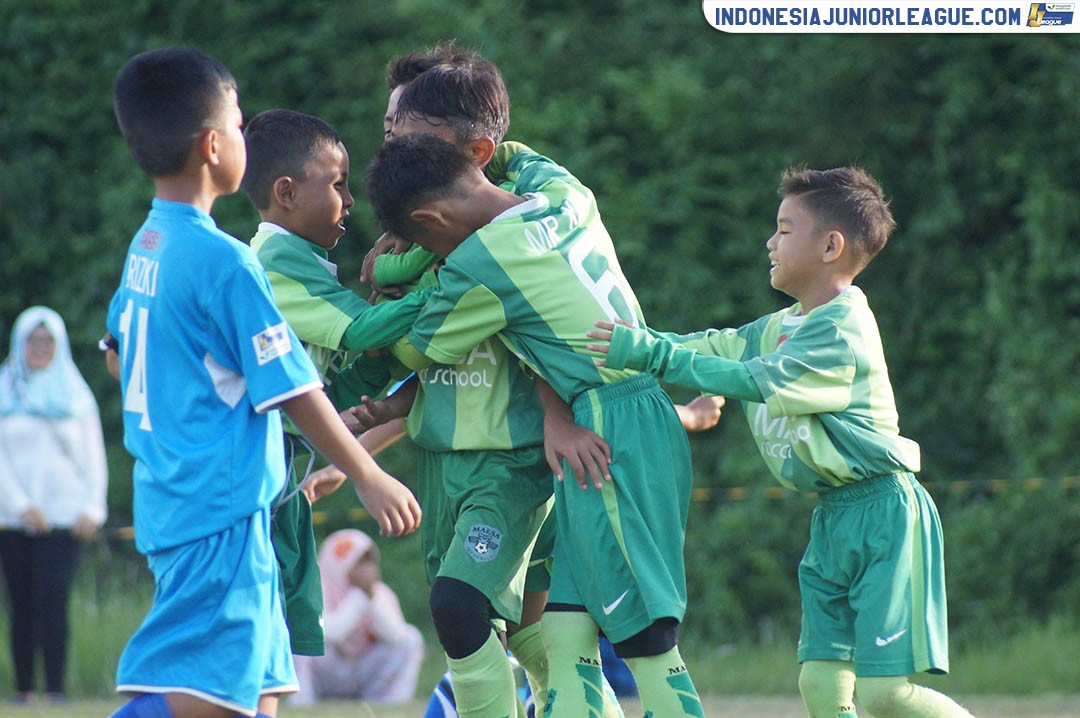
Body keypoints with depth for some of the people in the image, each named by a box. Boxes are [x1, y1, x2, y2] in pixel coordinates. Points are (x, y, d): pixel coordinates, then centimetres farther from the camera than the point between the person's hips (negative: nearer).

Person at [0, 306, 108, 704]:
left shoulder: (76, 396, 11)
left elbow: (94, 458, 11)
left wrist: (93, 509, -2)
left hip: (64, 517, -1)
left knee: (53, 600, -13)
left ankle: (56, 689, -15)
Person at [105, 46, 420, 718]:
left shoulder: (145, 247, 9)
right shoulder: (224, 261, -16)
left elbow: (119, 351, 25)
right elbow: (292, 388, -14)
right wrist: (371, 479, -4)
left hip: (169, 503, 10)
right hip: (222, 513, -10)